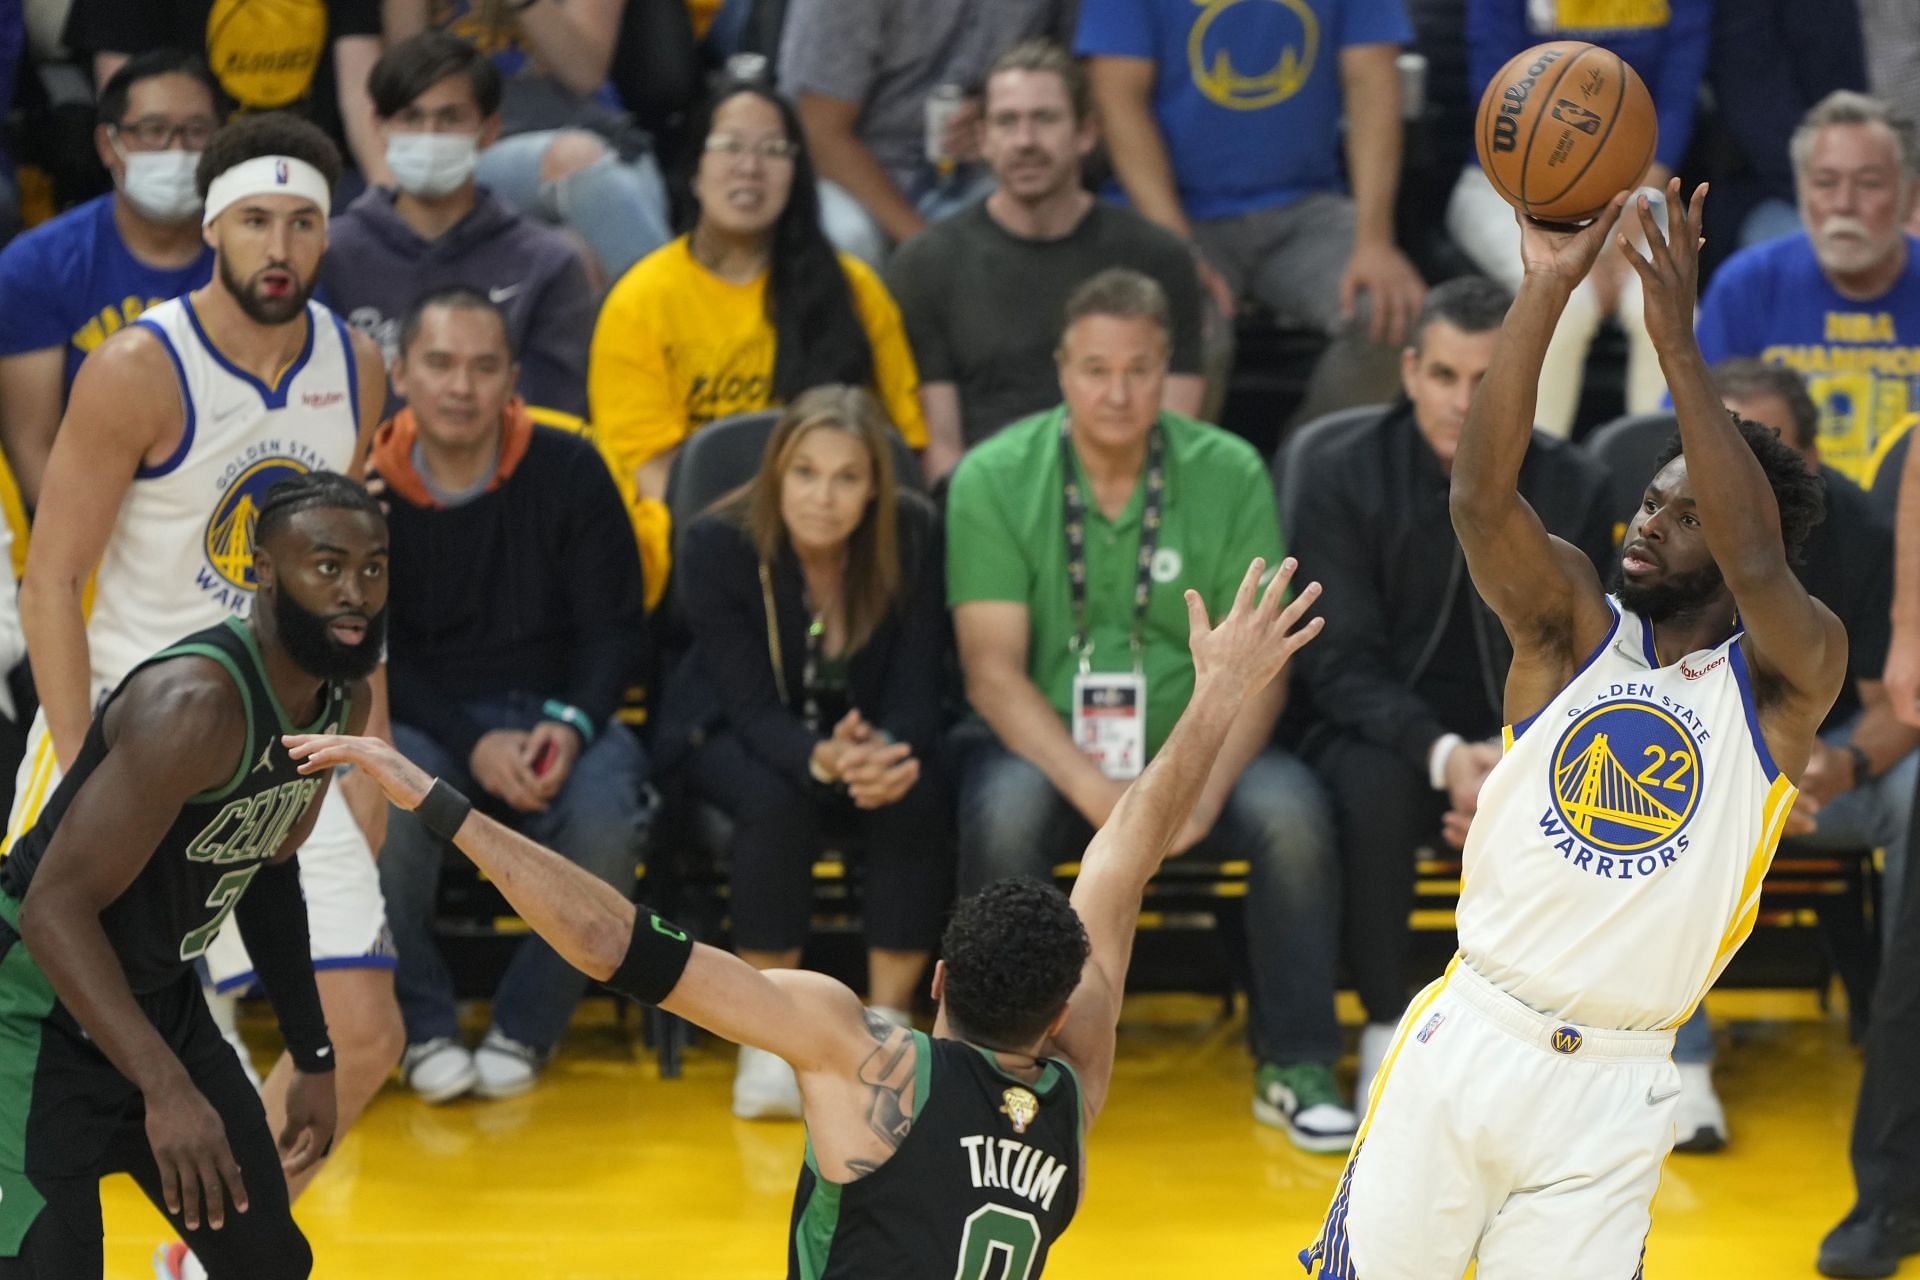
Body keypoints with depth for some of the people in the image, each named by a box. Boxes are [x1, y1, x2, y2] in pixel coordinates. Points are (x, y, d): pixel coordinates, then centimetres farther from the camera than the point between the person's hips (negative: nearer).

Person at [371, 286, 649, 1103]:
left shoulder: (568, 472, -1)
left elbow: (615, 628, 2)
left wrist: (569, 725, -18)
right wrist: (474, 746, -19)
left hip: (555, 709, 1)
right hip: (419, 721, 0)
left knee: (604, 817, -33)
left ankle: (527, 1027, -9)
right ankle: (423, 1028, -13)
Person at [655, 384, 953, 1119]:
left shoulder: (914, 537, -18)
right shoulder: (719, 545, -24)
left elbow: (917, 692, -16)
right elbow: (752, 707, -26)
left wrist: (884, 755, -41)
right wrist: (824, 759, -48)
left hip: (868, 735, 2)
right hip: (729, 736, -2)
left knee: (918, 797, -31)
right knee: (777, 799, -36)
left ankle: (887, 1031, -19)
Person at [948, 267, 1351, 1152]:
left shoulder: (1229, 475, -1)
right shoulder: (994, 480, -5)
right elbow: (993, 671, -11)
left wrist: (1205, 787, -22)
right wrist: (1096, 790, -25)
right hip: (1045, 748, -1)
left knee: (1292, 810, -27)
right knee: (1005, 809, -34)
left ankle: (1295, 1067, -9)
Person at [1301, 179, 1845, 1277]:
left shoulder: (1785, 681, -2)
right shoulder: (1576, 630, 4)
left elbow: (1755, 564, -24)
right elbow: (1480, 498, -14)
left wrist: (1678, 340, -29)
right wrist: (1547, 289, -25)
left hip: (1609, 1099, -2)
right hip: (1464, 1044, 2)